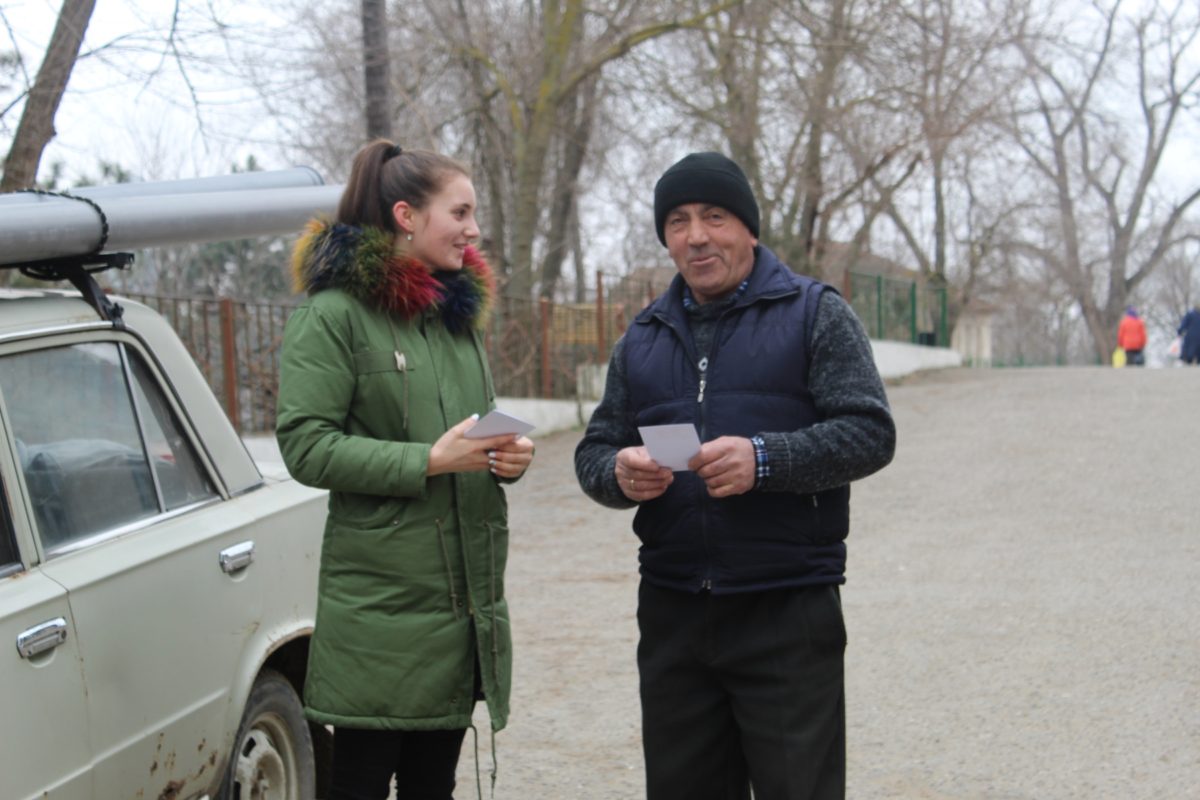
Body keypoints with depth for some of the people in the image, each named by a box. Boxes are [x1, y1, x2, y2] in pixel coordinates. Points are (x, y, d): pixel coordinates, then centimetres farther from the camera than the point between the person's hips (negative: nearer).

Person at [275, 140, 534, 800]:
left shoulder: (458, 313, 15)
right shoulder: (335, 314, -8)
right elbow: (305, 446, -15)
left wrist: (505, 457, 1)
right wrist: (430, 460, -22)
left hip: (465, 592, 7)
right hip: (380, 602, -7)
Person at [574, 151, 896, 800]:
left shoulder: (815, 314, 2)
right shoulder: (642, 338, 16)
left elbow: (870, 433, -8)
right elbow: (593, 453, 16)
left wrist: (765, 460, -23)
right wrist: (618, 474, -9)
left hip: (787, 616, -4)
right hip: (672, 615, 5)